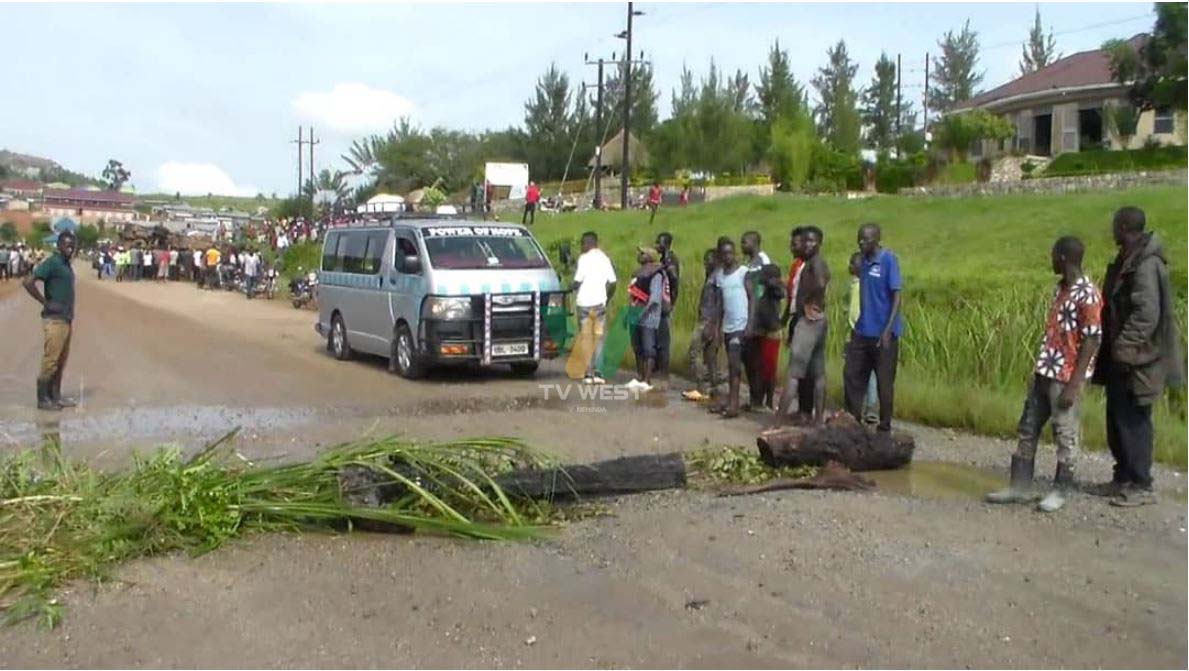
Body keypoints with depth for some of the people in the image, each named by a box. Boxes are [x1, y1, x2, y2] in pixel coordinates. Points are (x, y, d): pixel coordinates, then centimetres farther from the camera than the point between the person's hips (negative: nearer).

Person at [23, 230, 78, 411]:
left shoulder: (66, 264, 14)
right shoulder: (51, 263, -13)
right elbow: (28, 282, -21)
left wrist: (70, 312, 13)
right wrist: (45, 303, -18)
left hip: (66, 319, 9)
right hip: (55, 319, -9)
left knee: (61, 361, 13)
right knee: (50, 361, -4)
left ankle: (55, 396, 21)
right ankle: (43, 399, 2)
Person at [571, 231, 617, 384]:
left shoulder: (584, 258, -8)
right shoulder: (605, 259, 9)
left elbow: (578, 281, -13)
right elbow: (612, 283, 6)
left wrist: (575, 290, 8)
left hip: (584, 302, -4)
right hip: (599, 303, 4)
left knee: (585, 338, 3)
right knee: (599, 338, 8)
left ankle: (588, 374, 1)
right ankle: (598, 373, 1)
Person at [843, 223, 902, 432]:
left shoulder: (888, 260, -10)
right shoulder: (864, 261, 9)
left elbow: (896, 296, -13)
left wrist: (888, 330, -19)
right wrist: (856, 326, 14)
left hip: (883, 334, -7)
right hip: (862, 331, 7)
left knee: (884, 381, 3)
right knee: (851, 375, 7)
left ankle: (885, 426, 14)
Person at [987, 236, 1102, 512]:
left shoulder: (1087, 295, -17)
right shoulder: (1060, 288, 10)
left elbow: (1091, 342, -18)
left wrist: (1073, 385, -19)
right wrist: (1040, 368, 18)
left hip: (1065, 377, -9)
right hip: (1043, 373, 9)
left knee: (1065, 437, 4)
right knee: (1027, 430, 11)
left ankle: (1060, 491, 16)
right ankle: (1020, 487, 19)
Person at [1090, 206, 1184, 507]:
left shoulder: (1146, 265, -18)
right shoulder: (1126, 261, 12)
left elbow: (1147, 315, -23)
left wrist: (1124, 348, -22)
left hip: (1136, 361, -10)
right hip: (1120, 358, 10)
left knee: (1133, 422, -2)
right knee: (1117, 420, 15)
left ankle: (1141, 487, 7)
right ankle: (1123, 479, 25)